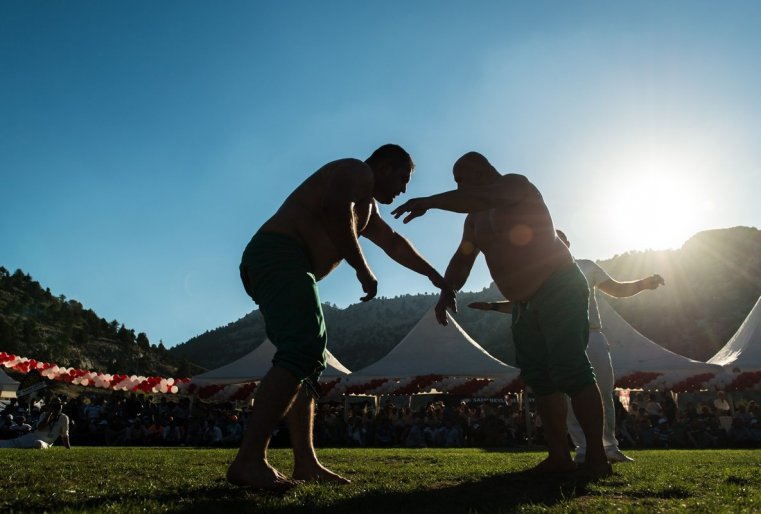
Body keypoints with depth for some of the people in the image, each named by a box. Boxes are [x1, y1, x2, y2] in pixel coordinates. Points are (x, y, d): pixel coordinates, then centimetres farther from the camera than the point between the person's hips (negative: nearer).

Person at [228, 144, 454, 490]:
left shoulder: (366, 206, 32)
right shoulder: (359, 172, 1)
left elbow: (394, 244, 41)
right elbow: (335, 211, -20)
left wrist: (433, 275, 47)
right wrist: (363, 270, -13)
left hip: (270, 264, 11)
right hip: (280, 256, -11)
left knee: (308, 357, 8)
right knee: (303, 351, -24)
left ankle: (305, 462, 5)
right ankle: (249, 460, -30)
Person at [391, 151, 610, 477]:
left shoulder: (516, 184, -9)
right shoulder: (475, 218, 15)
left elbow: (479, 197, -31)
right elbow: (462, 259, 9)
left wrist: (429, 201, -33)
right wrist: (446, 292, -8)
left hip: (559, 290, -9)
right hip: (525, 303, 9)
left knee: (570, 372, -15)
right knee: (538, 377, 4)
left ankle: (596, 458, -10)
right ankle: (559, 456, 8)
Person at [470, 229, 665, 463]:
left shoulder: (586, 266, 17)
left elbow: (617, 289, 17)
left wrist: (644, 283, 0)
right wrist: (492, 306, 8)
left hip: (592, 336, 1)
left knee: (604, 393, 1)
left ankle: (610, 447, 14)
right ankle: (584, 449, 2)